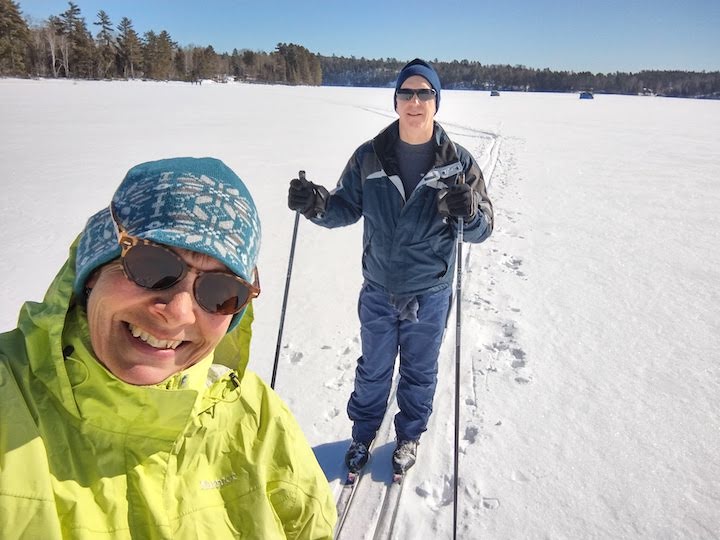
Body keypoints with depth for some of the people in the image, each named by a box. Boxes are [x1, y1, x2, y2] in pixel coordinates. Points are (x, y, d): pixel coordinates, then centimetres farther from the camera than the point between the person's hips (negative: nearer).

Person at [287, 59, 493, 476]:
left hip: (430, 294, -1)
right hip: (378, 290, 1)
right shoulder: (370, 157, -5)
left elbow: (483, 228, -10)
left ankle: (410, 436, 45)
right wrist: (318, 206, -19)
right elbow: (347, 208, 3)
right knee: (373, 370, 20)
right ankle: (364, 434, 44)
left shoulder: (458, 162, -9)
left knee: (419, 372, 19)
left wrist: (470, 213, -34)